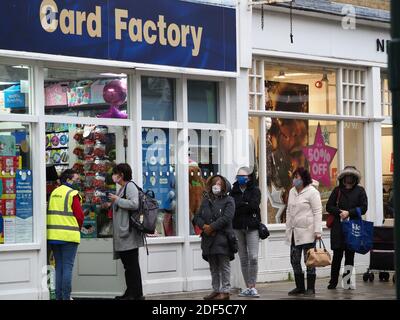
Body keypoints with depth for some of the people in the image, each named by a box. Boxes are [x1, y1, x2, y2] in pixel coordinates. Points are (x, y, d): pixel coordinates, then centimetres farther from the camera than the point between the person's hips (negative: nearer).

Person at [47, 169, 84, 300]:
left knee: (59, 266, 12)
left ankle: (59, 296, 12)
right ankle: (66, 296, -6)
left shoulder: (53, 193, 14)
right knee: (67, 267, -4)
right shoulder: (72, 194, -8)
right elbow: (79, 215, -11)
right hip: (69, 236, -7)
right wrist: (78, 229, 7)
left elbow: (51, 214, 13)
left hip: (53, 235, 7)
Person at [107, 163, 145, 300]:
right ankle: (130, 293, 16)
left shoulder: (130, 186, -9)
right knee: (128, 265, 12)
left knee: (132, 264, -8)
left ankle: (137, 294, -6)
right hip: (122, 233, 10)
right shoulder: (122, 188, 20)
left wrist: (117, 200, -15)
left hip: (129, 234, -10)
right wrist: (112, 204, 17)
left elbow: (134, 204, -24)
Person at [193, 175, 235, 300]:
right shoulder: (206, 201, 16)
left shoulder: (228, 200, -1)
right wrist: (204, 226, -10)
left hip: (223, 237, -6)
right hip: (208, 238, 6)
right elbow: (197, 217, 9)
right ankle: (216, 290, 19)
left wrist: (211, 227, -16)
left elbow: (226, 218, -14)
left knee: (224, 265, -4)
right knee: (213, 267, 12)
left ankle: (225, 291, -3)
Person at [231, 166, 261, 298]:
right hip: (238, 227, 3)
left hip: (252, 227, -3)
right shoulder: (234, 191, 11)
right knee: (243, 258, 6)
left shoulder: (255, 191, 2)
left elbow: (254, 205, -12)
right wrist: (246, 205, -6)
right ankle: (248, 287, 11)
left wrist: (239, 206, -7)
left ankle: (253, 286, -4)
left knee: (253, 257, -11)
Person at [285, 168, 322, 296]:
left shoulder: (312, 192, -7)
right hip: (294, 231, 7)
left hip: (307, 232, -7)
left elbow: (317, 212, -11)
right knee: (295, 260, 7)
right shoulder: (292, 191, 15)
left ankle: (310, 288, 4)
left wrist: (317, 231, -16)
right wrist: (288, 228, 18)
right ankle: (300, 286, 17)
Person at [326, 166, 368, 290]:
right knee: (337, 254, -1)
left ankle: (348, 281, 7)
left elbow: (363, 208, 0)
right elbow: (329, 206, 5)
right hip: (338, 227, 0)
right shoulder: (337, 190, 9)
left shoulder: (360, 191, 7)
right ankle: (333, 281, 5)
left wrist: (349, 212, -11)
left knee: (350, 254, 3)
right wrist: (339, 212, -11)